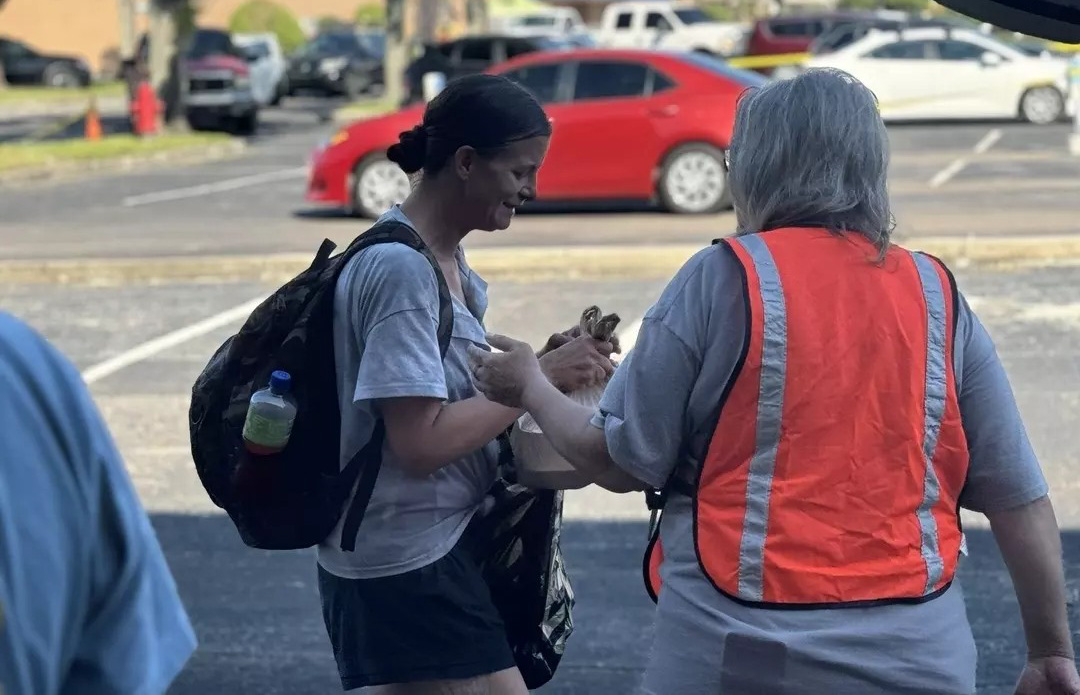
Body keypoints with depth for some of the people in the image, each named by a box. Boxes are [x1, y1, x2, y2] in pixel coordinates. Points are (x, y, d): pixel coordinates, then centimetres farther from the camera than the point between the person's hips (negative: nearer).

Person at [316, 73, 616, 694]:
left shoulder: (444, 258, 10)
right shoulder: (400, 269, -20)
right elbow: (422, 441, -25)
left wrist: (546, 362, -3)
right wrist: (540, 378, -18)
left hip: (444, 553, 10)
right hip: (409, 572, -10)